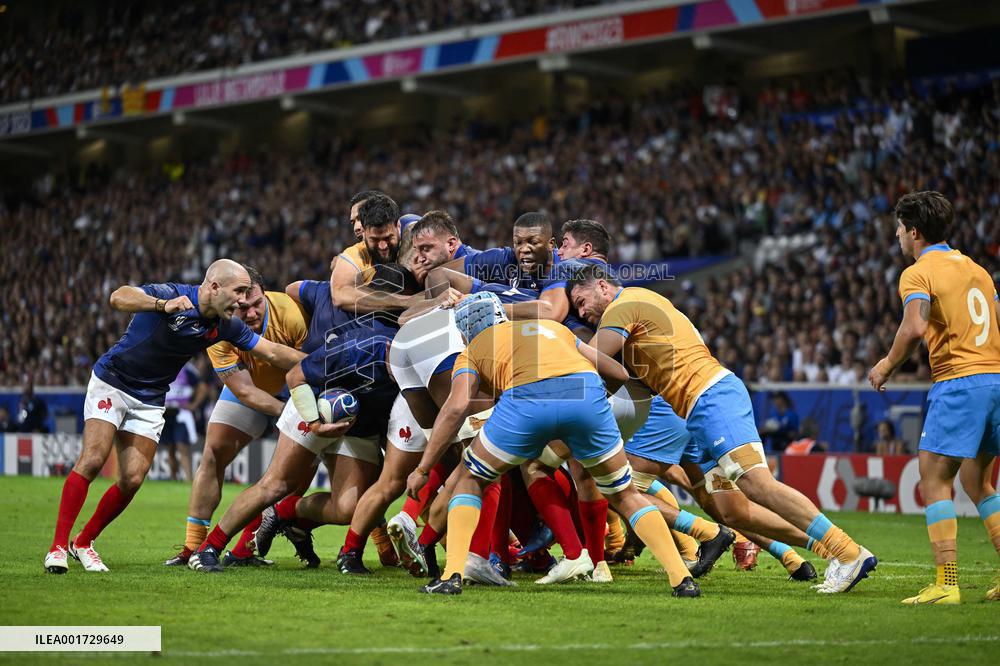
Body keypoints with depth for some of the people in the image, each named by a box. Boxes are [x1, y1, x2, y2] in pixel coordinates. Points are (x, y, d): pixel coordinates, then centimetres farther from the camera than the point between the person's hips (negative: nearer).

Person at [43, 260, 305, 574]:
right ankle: (58, 546, -12)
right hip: (112, 382, -6)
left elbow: (273, 352, 1)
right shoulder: (172, 294, -24)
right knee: (92, 460, -18)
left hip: (150, 401, 6)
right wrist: (163, 305, -57)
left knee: (132, 480, -4)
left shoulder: (225, 326, -6)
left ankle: (83, 543, 14)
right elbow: (119, 297, -41)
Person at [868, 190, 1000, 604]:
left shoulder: (918, 273, -5)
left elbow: (915, 327, -21)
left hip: (958, 383, -8)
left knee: (934, 481, -5)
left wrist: (888, 365, -6)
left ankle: (946, 583, -12)